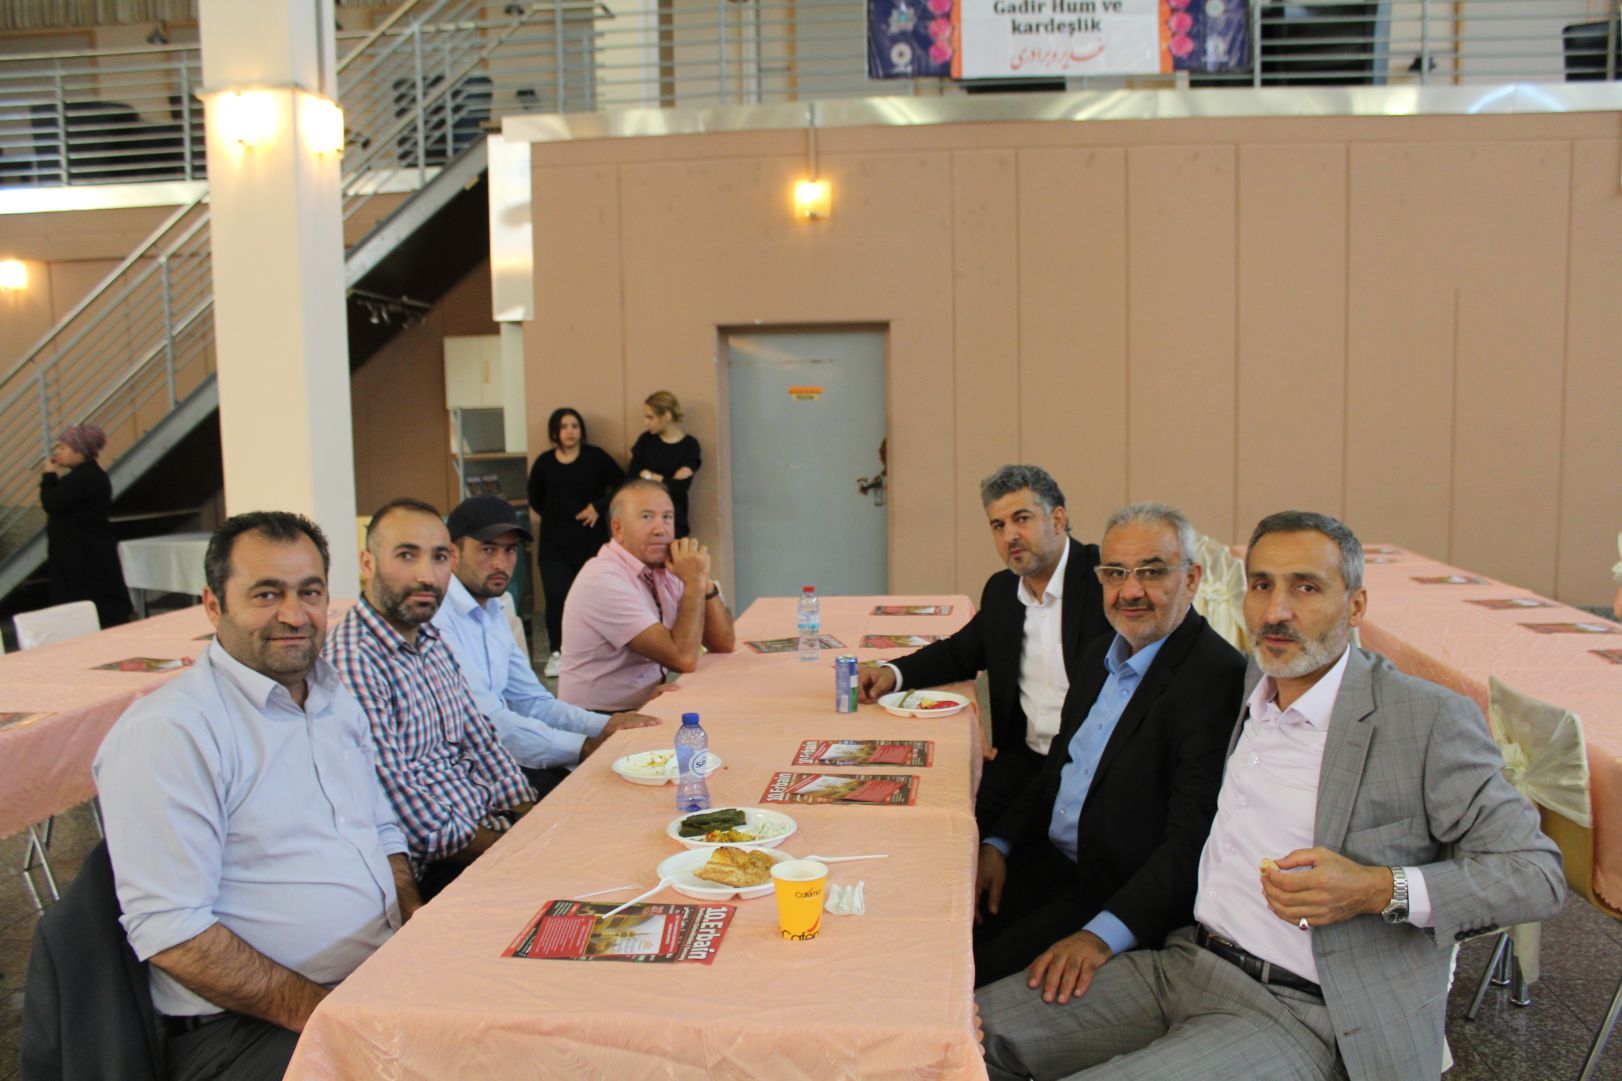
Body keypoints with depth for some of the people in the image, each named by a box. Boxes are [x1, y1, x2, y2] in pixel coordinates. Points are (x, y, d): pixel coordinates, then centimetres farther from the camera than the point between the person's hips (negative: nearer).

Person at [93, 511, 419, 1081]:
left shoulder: (334, 696, 12)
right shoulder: (167, 732, -13)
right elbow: (169, 931, -17)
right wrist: (322, 1013, -20)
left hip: (389, 979, 8)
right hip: (245, 1027, -7)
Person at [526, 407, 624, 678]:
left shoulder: (595, 457, 2)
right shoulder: (544, 462, 7)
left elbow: (622, 485, 2)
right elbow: (535, 500, 19)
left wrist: (599, 507, -6)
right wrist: (555, 516, 8)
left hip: (591, 539, -1)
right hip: (555, 542, 1)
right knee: (556, 596, -7)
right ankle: (557, 653, 2)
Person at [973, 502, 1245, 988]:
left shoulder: (1219, 676, -19)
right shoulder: (1100, 655, 9)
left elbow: (1193, 840, -24)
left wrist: (1103, 935, -32)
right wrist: (998, 845, 3)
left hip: (1125, 898, -7)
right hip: (1047, 865, 7)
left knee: (984, 976, -20)